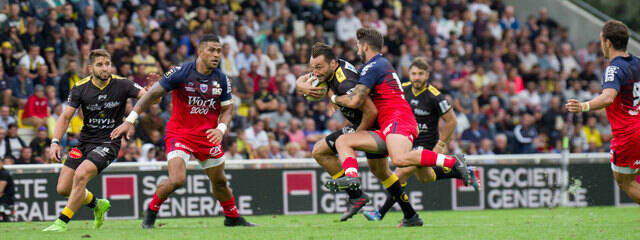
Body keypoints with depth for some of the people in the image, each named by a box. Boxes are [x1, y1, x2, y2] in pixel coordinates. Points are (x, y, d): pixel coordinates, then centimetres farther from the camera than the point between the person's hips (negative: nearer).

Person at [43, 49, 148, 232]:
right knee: (63, 189, 1)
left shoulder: (121, 85, -8)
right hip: (85, 142, 4)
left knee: (81, 175, -28)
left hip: (108, 143, -4)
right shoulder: (81, 88, -3)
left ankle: (62, 222, -18)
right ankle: (98, 205, 30)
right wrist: (55, 142, -17)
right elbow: (66, 117, -3)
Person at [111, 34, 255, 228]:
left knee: (219, 181, 14)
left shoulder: (221, 79, -2)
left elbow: (228, 108, 8)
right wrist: (130, 120, -13)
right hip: (179, 132, -4)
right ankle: (151, 211, 5)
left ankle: (232, 218, 38)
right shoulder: (181, 73, -15)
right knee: (177, 180, -21)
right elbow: (153, 94, -10)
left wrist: (221, 129, -12)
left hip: (208, 135, 4)